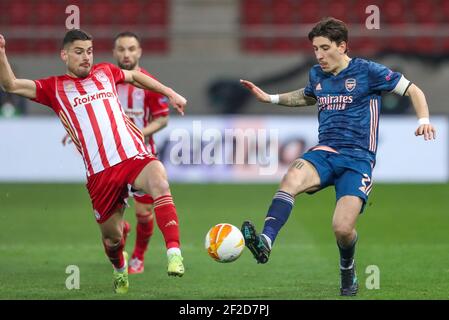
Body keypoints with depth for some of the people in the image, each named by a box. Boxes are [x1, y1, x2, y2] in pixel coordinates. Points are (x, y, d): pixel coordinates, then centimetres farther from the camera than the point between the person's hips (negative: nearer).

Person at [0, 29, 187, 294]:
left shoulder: (105, 72, 18)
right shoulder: (54, 88, 10)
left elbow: (135, 76, 37)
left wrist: (170, 93, 34)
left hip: (135, 157, 1)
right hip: (100, 172, -1)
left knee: (159, 181, -33)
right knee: (113, 236, 7)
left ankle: (174, 253, -36)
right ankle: (120, 267, 43)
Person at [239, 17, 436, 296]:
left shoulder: (367, 71, -3)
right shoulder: (317, 74, 14)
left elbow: (413, 91, 3)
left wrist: (423, 121, -14)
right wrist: (269, 98, 28)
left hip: (358, 158, -4)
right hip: (325, 153, 4)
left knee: (343, 229, -20)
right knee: (292, 178, -33)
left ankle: (348, 268, 17)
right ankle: (265, 242, -52)